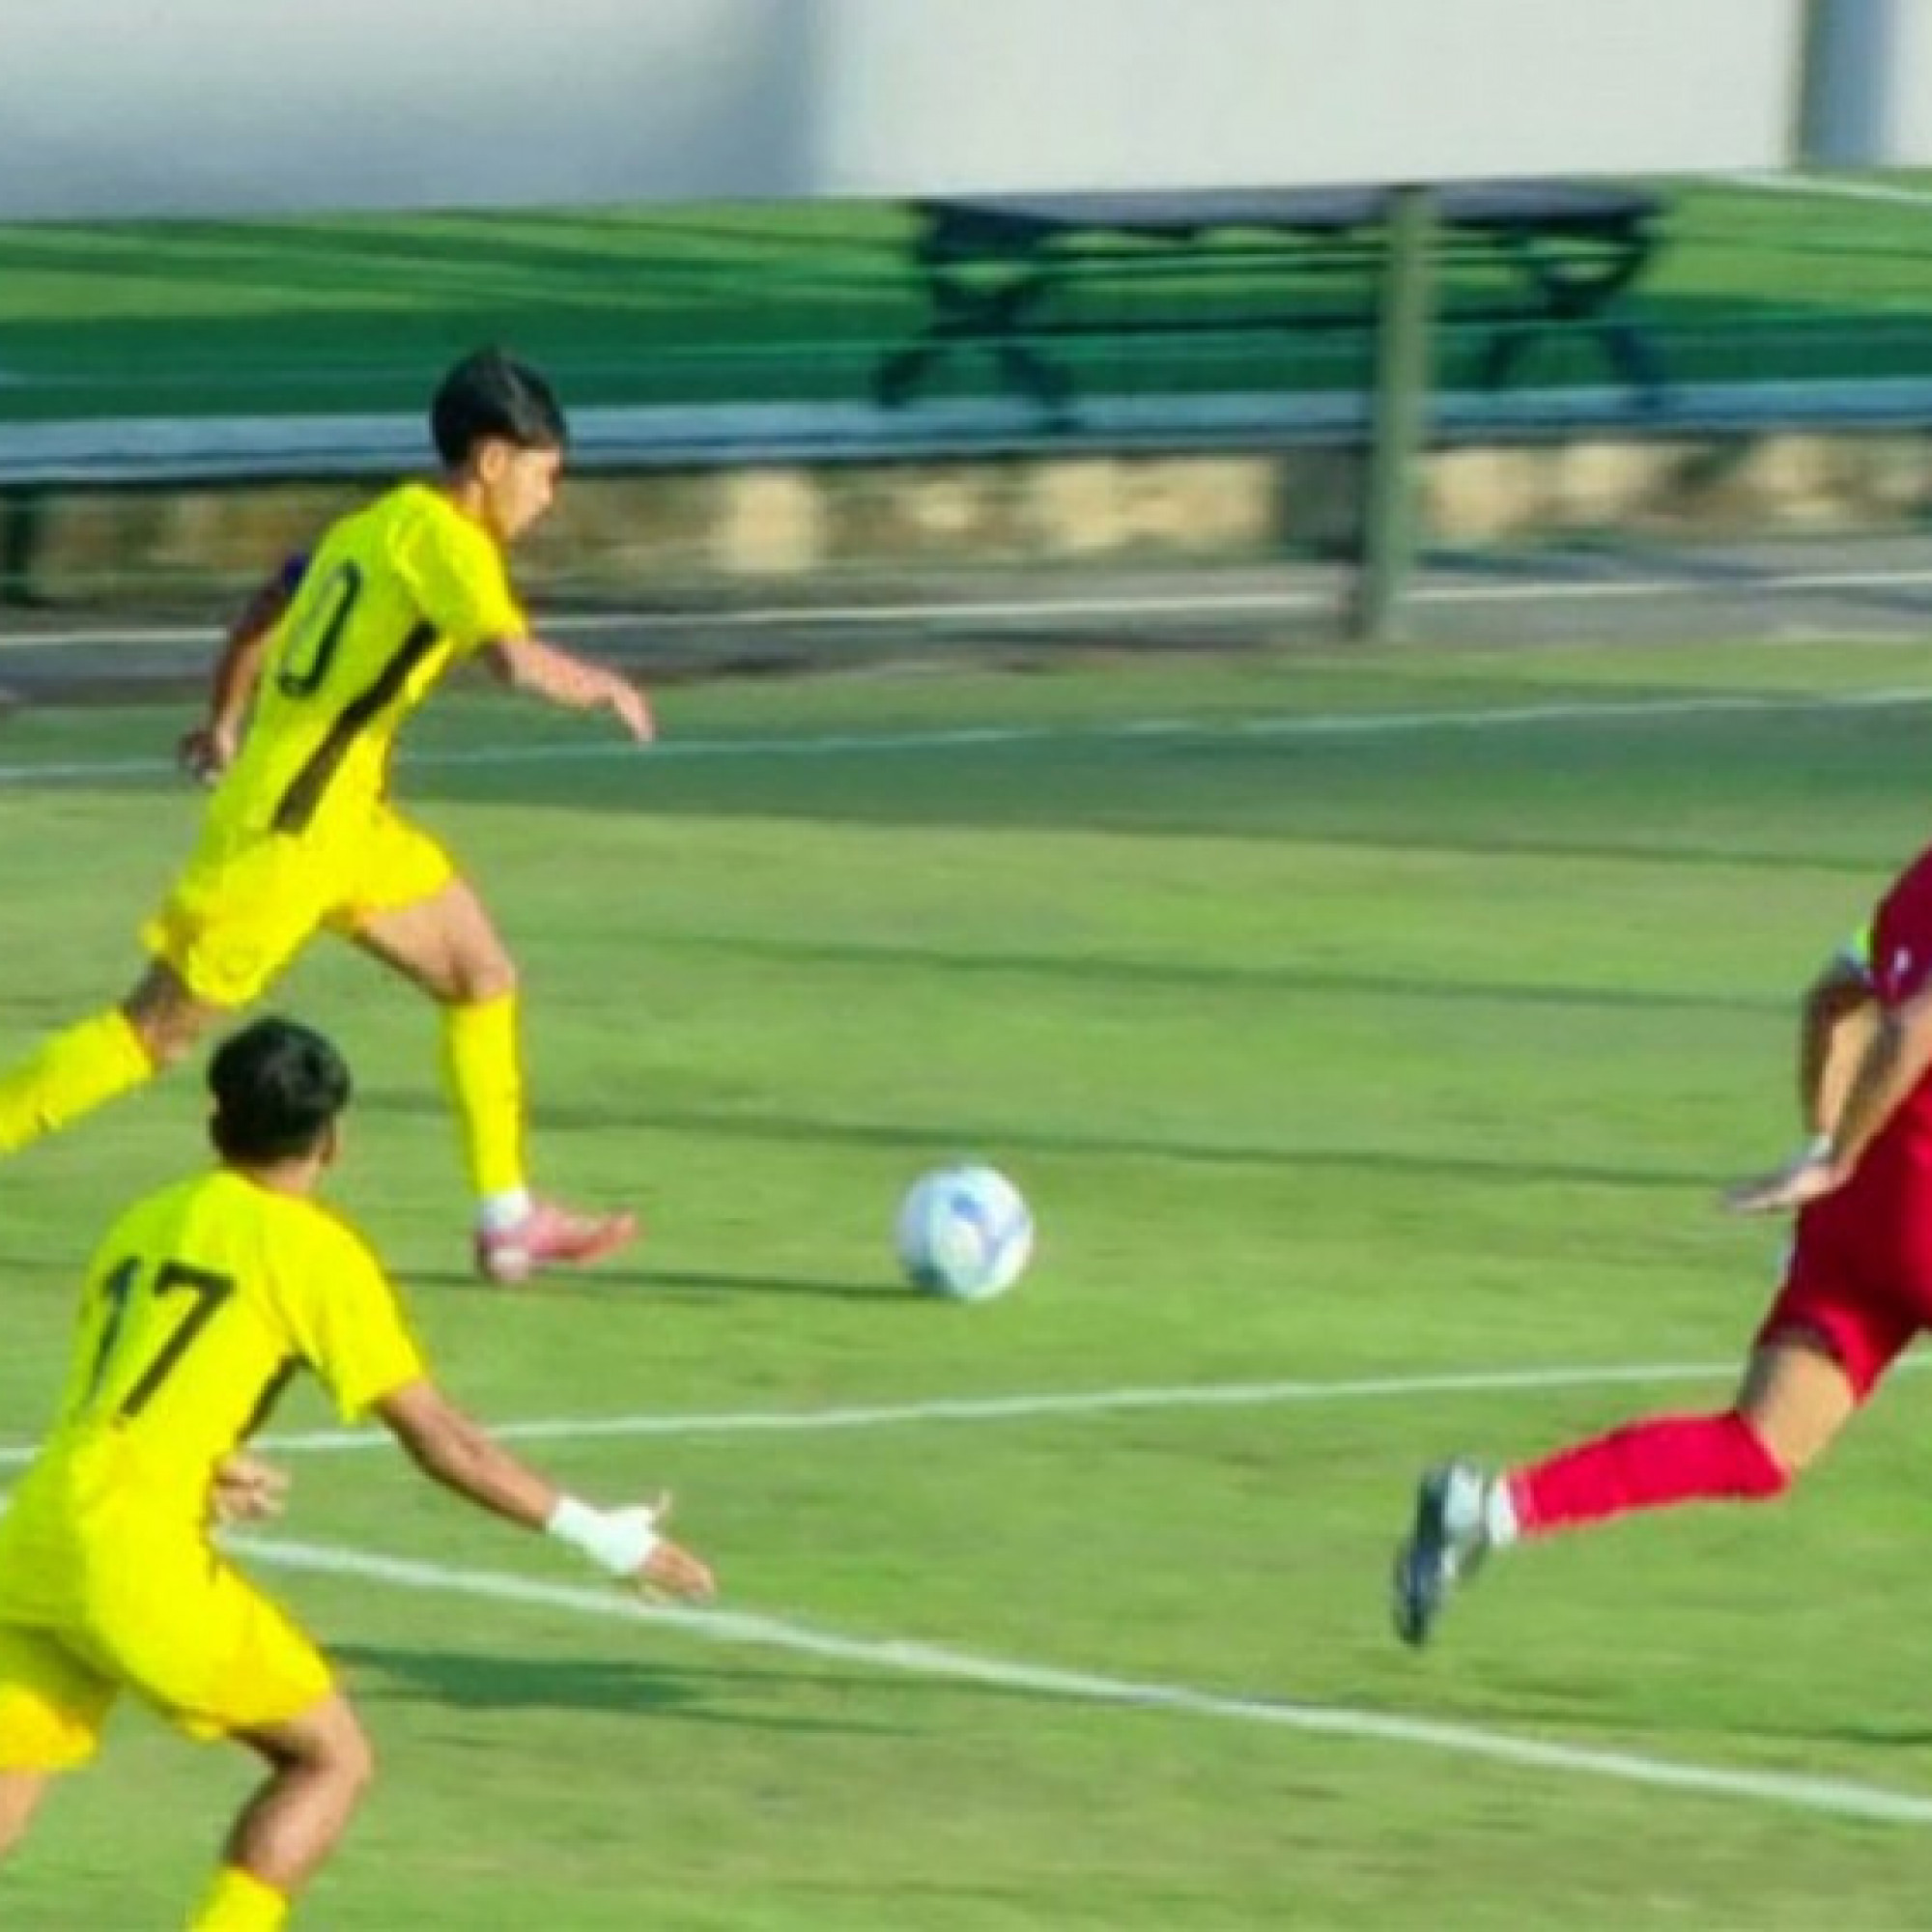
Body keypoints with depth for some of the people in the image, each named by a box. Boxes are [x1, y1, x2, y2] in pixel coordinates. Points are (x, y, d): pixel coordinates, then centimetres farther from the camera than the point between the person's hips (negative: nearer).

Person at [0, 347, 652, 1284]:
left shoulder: (376, 523, 13)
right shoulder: (442, 538, -15)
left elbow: (262, 611, 25)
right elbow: (516, 660, -29)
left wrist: (225, 725, 38)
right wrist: (602, 687, -11)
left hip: (347, 822, 10)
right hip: (287, 829, -10)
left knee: (482, 978, 11)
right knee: (156, 1030, -5)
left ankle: (506, 1220, 15)